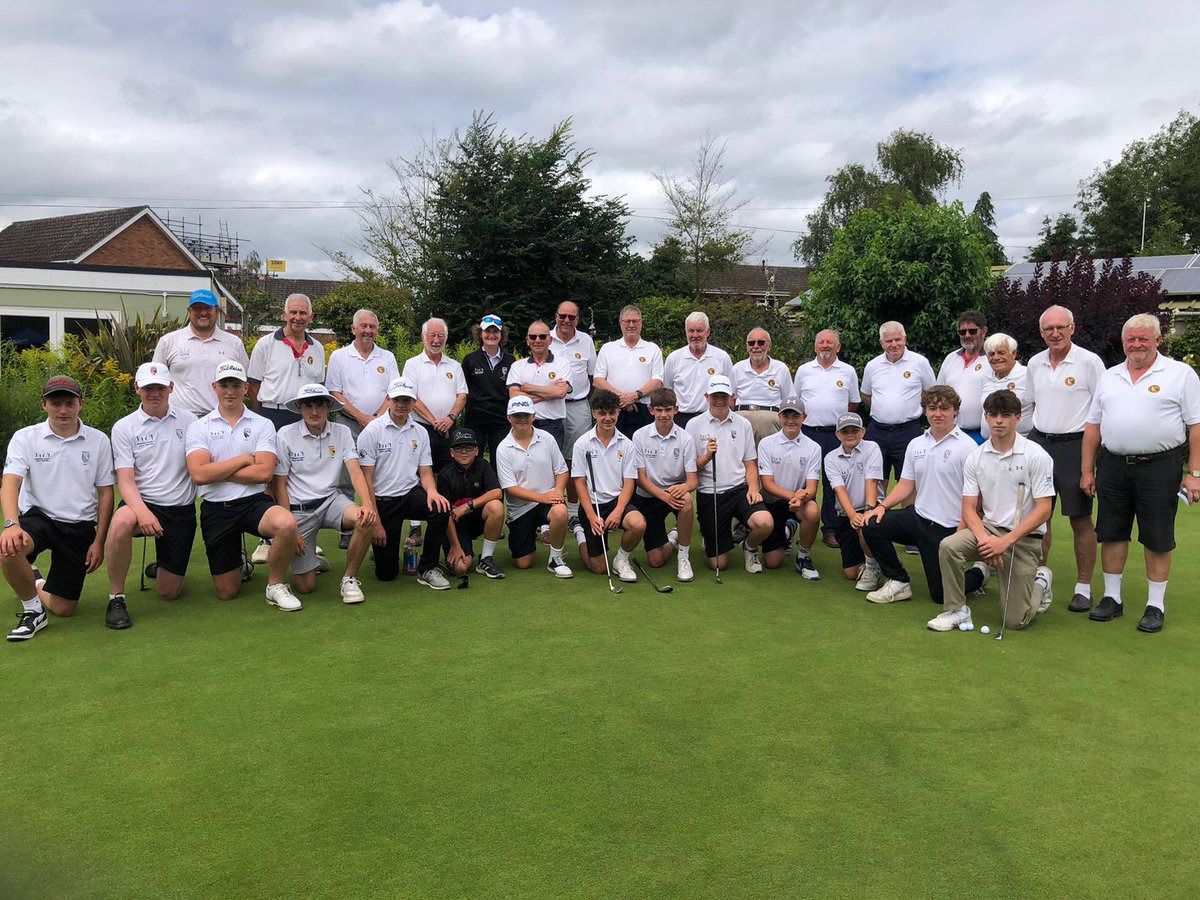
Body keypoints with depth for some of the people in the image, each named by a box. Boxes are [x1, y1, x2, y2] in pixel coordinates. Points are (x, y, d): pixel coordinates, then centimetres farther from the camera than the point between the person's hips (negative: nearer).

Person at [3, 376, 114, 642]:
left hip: (80, 526, 1)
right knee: (9, 548, -38)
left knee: (63, 609, 0)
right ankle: (33, 611, -9)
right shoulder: (25, 437, -2)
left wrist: (99, 541, -1)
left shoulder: (98, 440, 1)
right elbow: (10, 483, -14)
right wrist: (11, 524, -33)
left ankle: (35, 587, 38)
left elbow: (105, 492, 4)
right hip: (37, 517, -1)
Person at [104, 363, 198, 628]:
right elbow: (125, 480, -8)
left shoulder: (189, 421, 5)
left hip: (181, 509, 1)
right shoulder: (124, 427, 1)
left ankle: (162, 567, 40)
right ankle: (116, 598, -20)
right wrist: (142, 511, -27)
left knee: (169, 592, 1)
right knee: (121, 522, -40)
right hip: (142, 502, -1)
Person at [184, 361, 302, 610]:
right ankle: (238, 562, 40)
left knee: (287, 524, -37)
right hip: (216, 508, 1)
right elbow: (199, 474, -11)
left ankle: (276, 585, -10)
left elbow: (264, 472, -11)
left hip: (254, 501, -1)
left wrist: (216, 472, -8)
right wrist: (244, 459, -7)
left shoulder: (262, 425, 3)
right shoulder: (198, 427, 4)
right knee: (227, 592, 3)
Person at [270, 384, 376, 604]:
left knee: (366, 519, -32)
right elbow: (279, 485, -4)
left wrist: (367, 503, -30)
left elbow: (355, 471, -10)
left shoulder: (341, 432, 0)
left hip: (330, 499, 2)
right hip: (299, 508, -2)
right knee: (306, 586, -6)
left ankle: (349, 579, -10)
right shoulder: (286, 435, -7)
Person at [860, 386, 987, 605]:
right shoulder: (916, 444, 9)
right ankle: (898, 583, 1)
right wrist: (882, 506, -6)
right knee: (872, 525, -14)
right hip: (918, 516, 6)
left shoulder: (967, 447, -11)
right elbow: (906, 485, 11)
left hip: (947, 529, -6)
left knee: (941, 594, -2)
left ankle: (979, 574, 31)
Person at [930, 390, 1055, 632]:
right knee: (948, 546, -30)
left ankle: (1040, 584, 28)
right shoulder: (975, 458, 2)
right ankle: (956, 610, -10)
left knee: (1016, 620, -6)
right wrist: (984, 539, -19)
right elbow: (969, 508, 1)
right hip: (988, 529, 3)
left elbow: (1044, 510, -11)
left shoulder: (1037, 456, -9)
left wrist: (1006, 541, -19)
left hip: (1024, 538, -3)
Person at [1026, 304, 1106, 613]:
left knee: (1080, 519, 1)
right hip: (1039, 443, 5)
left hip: (1074, 446, -5)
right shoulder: (1035, 364, 9)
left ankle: (1083, 587, 11)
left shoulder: (1089, 362, -7)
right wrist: (1038, 434, 15)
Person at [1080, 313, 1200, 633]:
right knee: (1112, 534, 9)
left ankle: (1155, 605, 14)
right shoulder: (1109, 377, 12)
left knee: (1157, 539, 3)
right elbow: (1093, 427, 13)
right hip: (1113, 466, 4)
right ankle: (1112, 598, 21)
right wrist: (1087, 470, 9)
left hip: (1159, 466, -4)